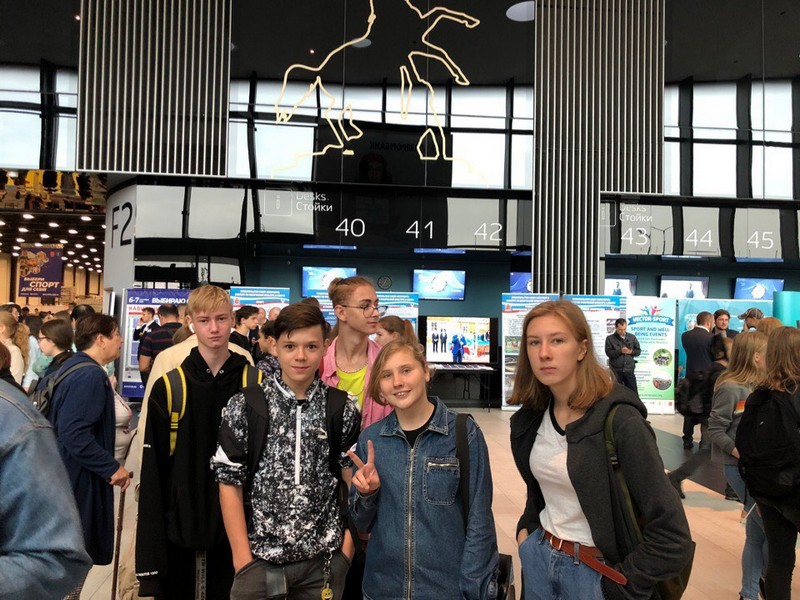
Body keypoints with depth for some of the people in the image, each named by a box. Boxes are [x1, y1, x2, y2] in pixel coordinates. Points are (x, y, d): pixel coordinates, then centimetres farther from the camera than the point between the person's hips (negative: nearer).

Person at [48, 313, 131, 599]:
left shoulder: (71, 367, 9)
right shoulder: (91, 375, -21)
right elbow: (75, 436, -29)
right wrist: (112, 468, -22)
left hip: (67, 477, 10)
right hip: (80, 482, -10)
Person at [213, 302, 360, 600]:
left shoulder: (343, 410, -2)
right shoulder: (244, 407, -7)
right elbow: (229, 483, -5)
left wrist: (348, 546, 1)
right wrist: (243, 558, -6)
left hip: (324, 559, 2)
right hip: (260, 557, -1)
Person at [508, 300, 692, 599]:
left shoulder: (619, 420, -22)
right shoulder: (529, 418, -3)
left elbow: (671, 536, -21)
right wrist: (526, 529, 5)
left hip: (595, 572, -5)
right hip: (538, 559, 6)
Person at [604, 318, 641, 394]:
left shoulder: (632, 337, 8)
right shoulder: (610, 338, 0)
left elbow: (638, 351, 9)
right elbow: (608, 352, -9)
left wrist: (631, 351, -12)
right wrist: (620, 351, -23)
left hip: (629, 370, 2)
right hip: (616, 371, -2)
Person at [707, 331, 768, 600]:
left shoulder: (757, 386, 6)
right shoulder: (730, 388, -16)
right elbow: (715, 429, -16)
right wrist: (740, 452, -26)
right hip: (741, 468, -7)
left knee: (757, 534, 13)